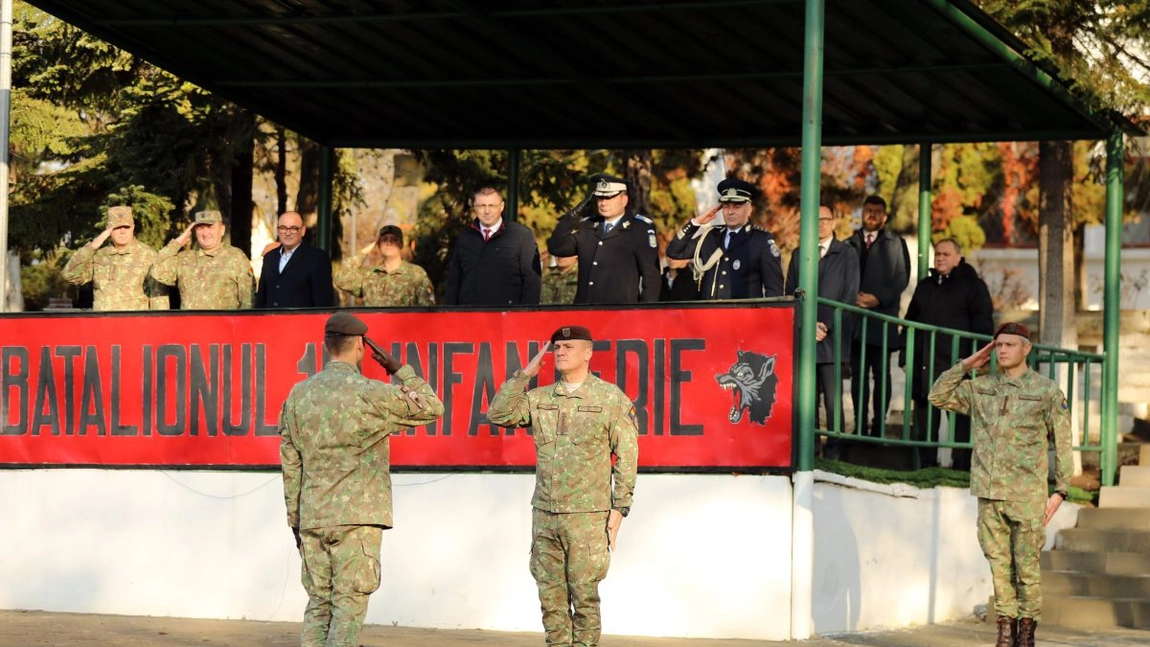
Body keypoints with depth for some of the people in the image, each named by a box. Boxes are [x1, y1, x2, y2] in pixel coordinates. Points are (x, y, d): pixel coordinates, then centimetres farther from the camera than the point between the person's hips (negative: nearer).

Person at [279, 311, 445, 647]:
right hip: (357, 518, -5)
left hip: (312, 519, 5)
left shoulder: (299, 395, 7)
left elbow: (290, 465, 11)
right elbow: (432, 408, 1)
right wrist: (399, 370, 6)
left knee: (319, 604, 9)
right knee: (349, 606, -4)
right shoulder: (369, 393, -9)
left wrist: (296, 522, 17)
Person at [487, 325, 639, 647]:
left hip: (587, 516, -5)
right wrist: (524, 375, -2)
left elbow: (627, 457, -3)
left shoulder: (612, 399, -2)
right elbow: (498, 414, 2)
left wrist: (619, 508, -8)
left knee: (583, 595, -4)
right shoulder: (540, 398, 11)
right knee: (550, 595, 6)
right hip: (544, 513, 5)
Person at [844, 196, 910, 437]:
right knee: (858, 374, 3)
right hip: (854, 317, 2)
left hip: (882, 317, -2)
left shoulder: (895, 243, 10)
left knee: (882, 374, -2)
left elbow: (902, 277, 1)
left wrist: (879, 298, -11)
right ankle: (860, 426, 5)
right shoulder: (850, 245, 14)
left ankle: (878, 425, -1)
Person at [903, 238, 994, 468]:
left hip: (957, 362, -6)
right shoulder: (924, 286, 20)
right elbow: (910, 321, 24)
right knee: (924, 417, 7)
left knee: (960, 419, -6)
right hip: (924, 364, 6)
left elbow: (982, 324, -2)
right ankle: (925, 465, 13)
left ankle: (962, 466, -5)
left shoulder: (972, 285, 3)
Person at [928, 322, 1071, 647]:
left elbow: (1062, 443, 1)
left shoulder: (1047, 391, 0)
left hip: (1027, 497, -4)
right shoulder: (981, 388, 10)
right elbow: (939, 396, 15)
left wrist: (1060, 490, -4)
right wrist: (966, 365, 6)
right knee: (998, 564, 4)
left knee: (1026, 567, -3)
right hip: (989, 494, 4)